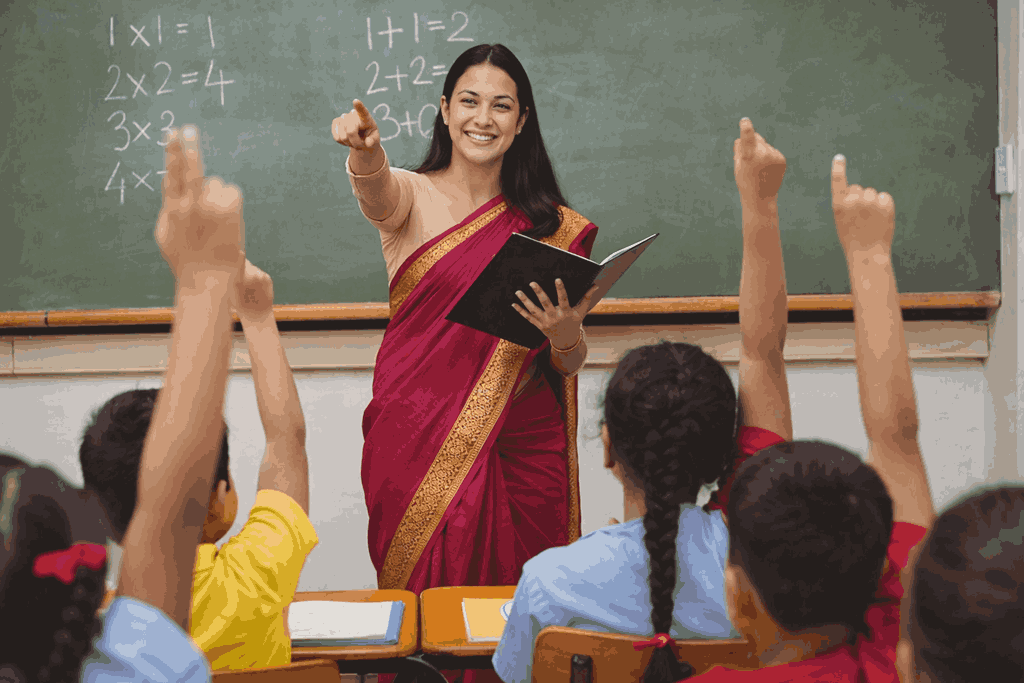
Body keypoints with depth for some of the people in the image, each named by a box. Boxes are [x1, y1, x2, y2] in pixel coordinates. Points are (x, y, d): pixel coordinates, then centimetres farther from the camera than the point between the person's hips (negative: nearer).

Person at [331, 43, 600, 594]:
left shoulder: (551, 225, 9)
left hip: (524, 448, 2)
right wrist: (365, 149, -46)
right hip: (422, 442, -2)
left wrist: (566, 333, -16)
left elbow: (568, 366, 7)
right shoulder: (411, 197, 3)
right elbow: (376, 187, -23)